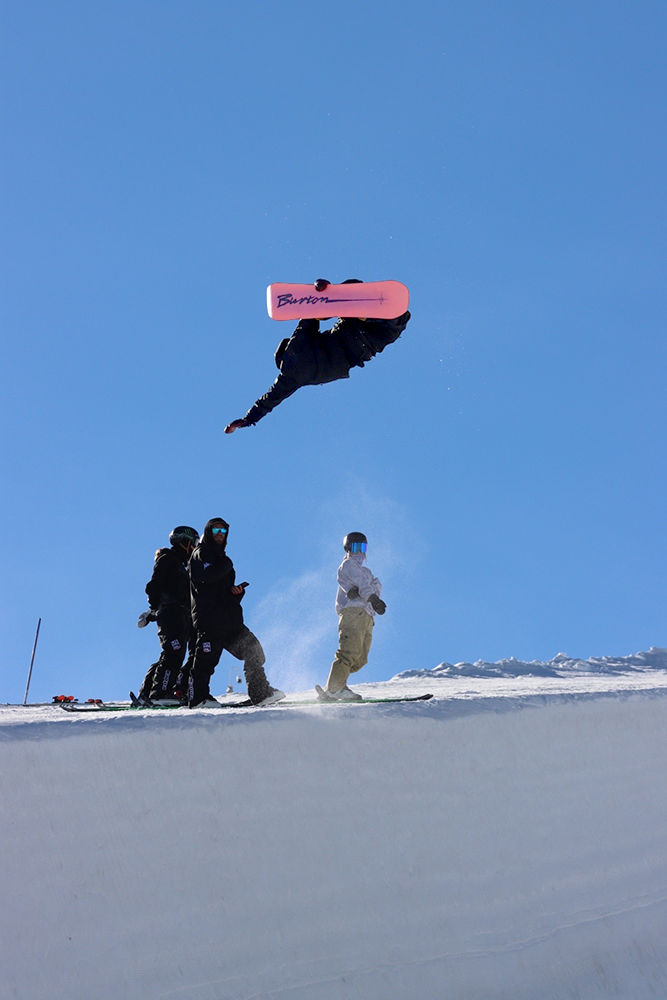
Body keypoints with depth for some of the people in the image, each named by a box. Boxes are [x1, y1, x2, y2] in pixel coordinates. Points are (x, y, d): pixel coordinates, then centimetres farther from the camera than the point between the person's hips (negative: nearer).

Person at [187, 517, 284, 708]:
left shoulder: (221, 559, 27)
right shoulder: (201, 554, 2)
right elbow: (207, 575, -20)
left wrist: (238, 592, 6)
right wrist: (226, 564, -4)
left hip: (230, 620, 8)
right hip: (209, 619, -8)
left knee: (253, 649, 1)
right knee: (206, 659, -10)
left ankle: (261, 694, 3)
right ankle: (197, 697, -2)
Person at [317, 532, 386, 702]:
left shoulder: (365, 571, 30)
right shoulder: (348, 565, 7)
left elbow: (376, 585, 8)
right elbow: (361, 583, -12)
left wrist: (358, 590, -15)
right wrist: (373, 598, -30)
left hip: (366, 617, 8)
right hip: (353, 611, -8)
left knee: (360, 659, 2)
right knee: (350, 651, -19)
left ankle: (335, 686, 3)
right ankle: (334, 689, -23)